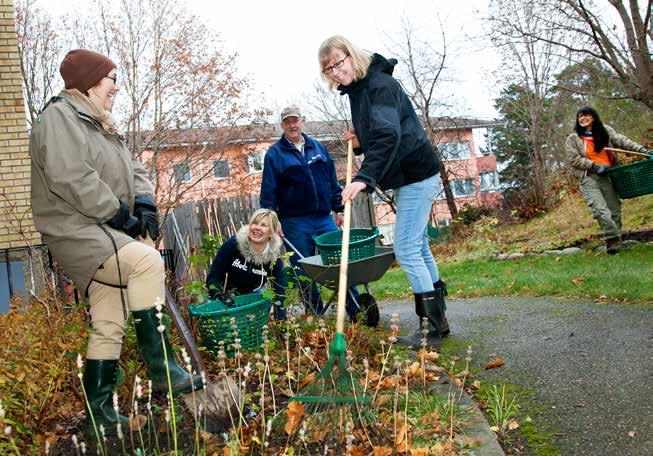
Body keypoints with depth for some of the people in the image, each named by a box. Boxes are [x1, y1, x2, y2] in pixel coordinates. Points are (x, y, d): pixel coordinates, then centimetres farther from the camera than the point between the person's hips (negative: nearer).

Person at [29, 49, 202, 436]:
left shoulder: (102, 126, 21)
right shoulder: (60, 117, -9)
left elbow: (133, 168, 18)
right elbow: (70, 177, -22)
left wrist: (144, 202, -3)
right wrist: (119, 214, -19)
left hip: (103, 231, 10)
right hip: (74, 229, -10)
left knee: (109, 325, 8)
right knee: (148, 261, -31)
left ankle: (100, 411, 17)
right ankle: (161, 367, -26)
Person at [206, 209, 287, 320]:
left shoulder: (273, 256, -19)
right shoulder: (233, 244, -22)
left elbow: (279, 293, -18)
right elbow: (212, 277, -16)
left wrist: (281, 321, -32)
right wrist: (220, 295, -35)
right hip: (228, 293, -1)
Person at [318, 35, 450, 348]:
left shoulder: (380, 85, -17)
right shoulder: (359, 89, 13)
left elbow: (388, 135, -32)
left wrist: (363, 178, -40)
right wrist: (360, 142, 3)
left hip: (416, 175, -10)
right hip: (408, 176, 10)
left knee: (406, 251, -10)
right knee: (419, 248, 14)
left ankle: (433, 327, -1)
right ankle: (437, 320, 24)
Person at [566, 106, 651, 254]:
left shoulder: (606, 131, 11)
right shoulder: (573, 139, 3)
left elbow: (622, 141, 4)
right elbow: (574, 159, -3)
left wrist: (641, 150, -8)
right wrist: (595, 166, -11)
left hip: (607, 176, 3)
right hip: (588, 178, -2)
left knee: (614, 209, -1)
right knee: (599, 208, -19)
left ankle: (614, 242, 7)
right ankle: (613, 239, -16)